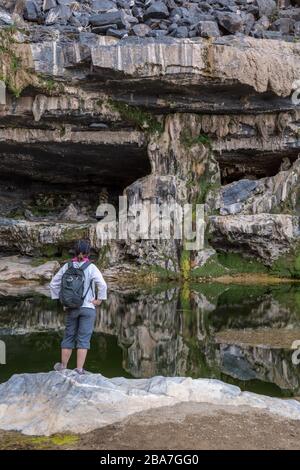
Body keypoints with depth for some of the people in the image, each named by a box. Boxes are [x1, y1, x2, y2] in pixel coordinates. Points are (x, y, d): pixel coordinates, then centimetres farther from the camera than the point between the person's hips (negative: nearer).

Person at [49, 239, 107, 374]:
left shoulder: (67, 266, 1)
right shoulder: (91, 267, -10)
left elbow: (53, 283, 5)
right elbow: (102, 285, -20)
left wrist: (60, 297, 12)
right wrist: (99, 299, -7)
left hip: (71, 308, 3)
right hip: (88, 308, -3)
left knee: (68, 336, 16)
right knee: (83, 338, 3)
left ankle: (63, 366, 29)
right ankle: (79, 369, 5)